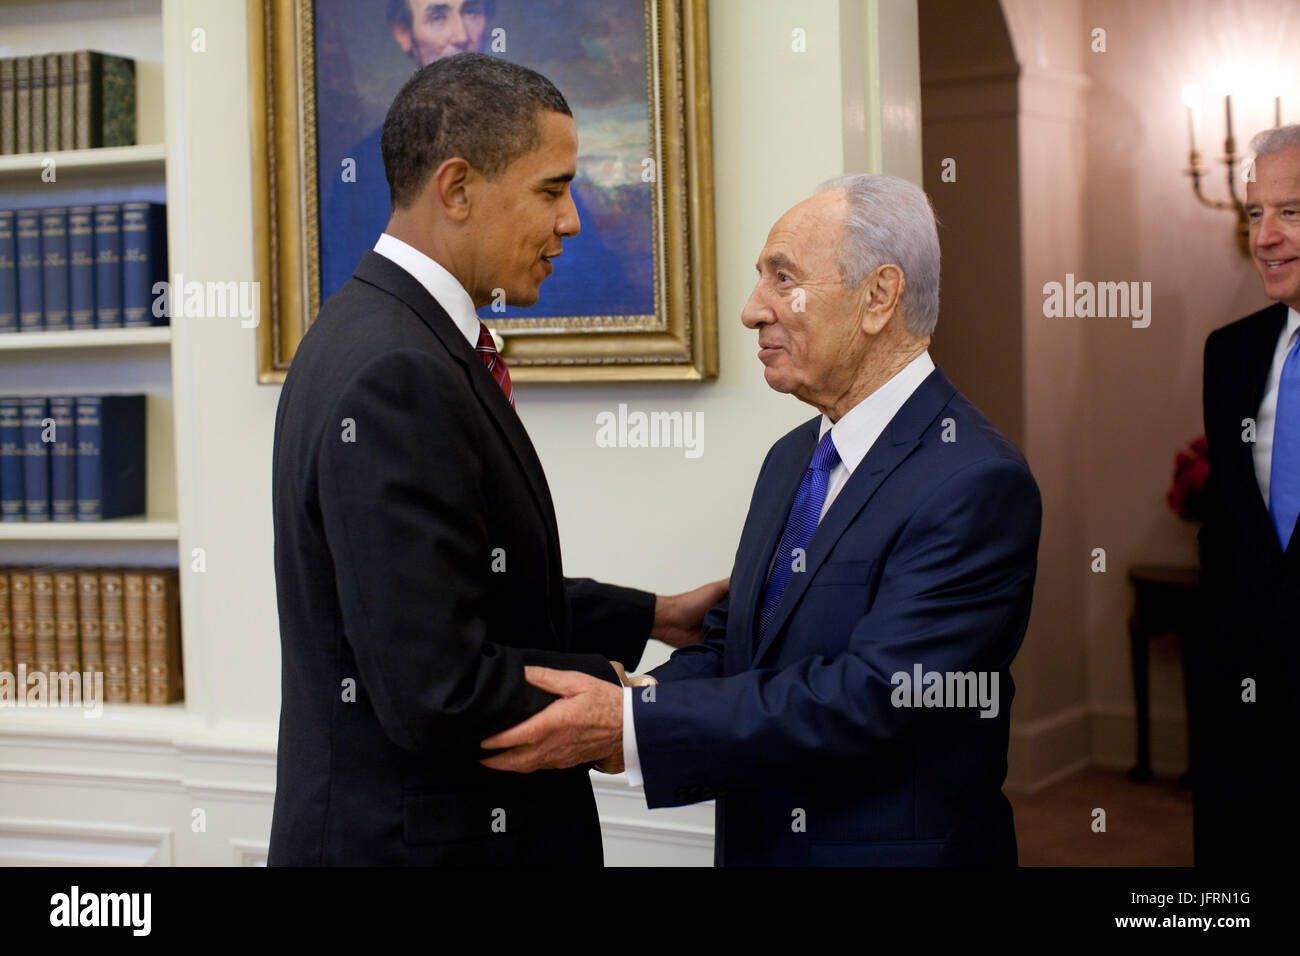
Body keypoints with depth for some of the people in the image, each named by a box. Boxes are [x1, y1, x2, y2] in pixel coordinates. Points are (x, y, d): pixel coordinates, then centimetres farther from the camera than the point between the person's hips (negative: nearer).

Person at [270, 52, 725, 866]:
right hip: (420, 834, -9)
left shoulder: (398, 337, 6)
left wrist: (651, 616, 13)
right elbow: (436, 696, -27)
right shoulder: (394, 378, -24)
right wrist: (606, 686, -12)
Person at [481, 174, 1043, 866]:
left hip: (896, 849, -7)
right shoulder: (790, 459, 8)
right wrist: (645, 697, -12)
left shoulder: (976, 483, -20)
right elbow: (732, 638, 9)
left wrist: (632, 725, -27)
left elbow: (869, 697, -26)